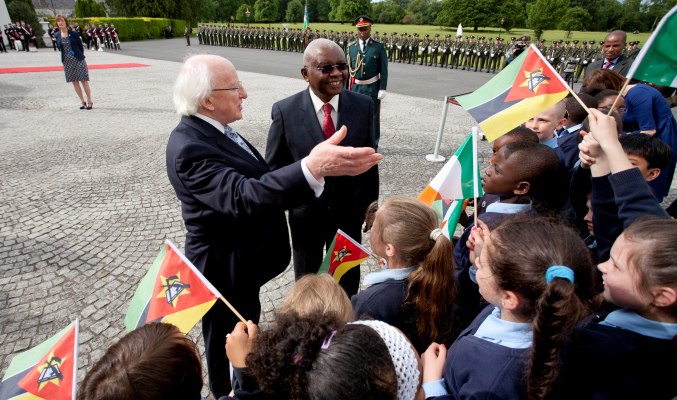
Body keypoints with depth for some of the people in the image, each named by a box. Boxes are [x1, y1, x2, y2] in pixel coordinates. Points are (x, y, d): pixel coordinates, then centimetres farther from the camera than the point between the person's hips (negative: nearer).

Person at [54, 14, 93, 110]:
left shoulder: (73, 33, -8)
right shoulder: (56, 35, 2)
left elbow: (81, 46, 0)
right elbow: (59, 47, 14)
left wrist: (80, 56, 2)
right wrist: (66, 55, 7)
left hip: (78, 60, -4)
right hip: (67, 62, 4)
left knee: (84, 81, -3)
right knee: (75, 82, 7)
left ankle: (89, 101, 6)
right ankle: (82, 102, 16)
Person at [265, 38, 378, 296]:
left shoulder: (363, 105, -10)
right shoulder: (285, 111, -16)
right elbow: (273, 167, -7)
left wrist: (371, 203, 5)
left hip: (350, 210, 2)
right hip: (305, 213, -1)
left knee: (349, 279, 25)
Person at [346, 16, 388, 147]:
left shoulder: (379, 47, -3)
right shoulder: (351, 48, 4)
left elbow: (384, 70, -4)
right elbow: (347, 69, 6)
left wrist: (382, 89, -10)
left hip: (372, 88, -2)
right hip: (356, 87, 2)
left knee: (373, 116, 7)